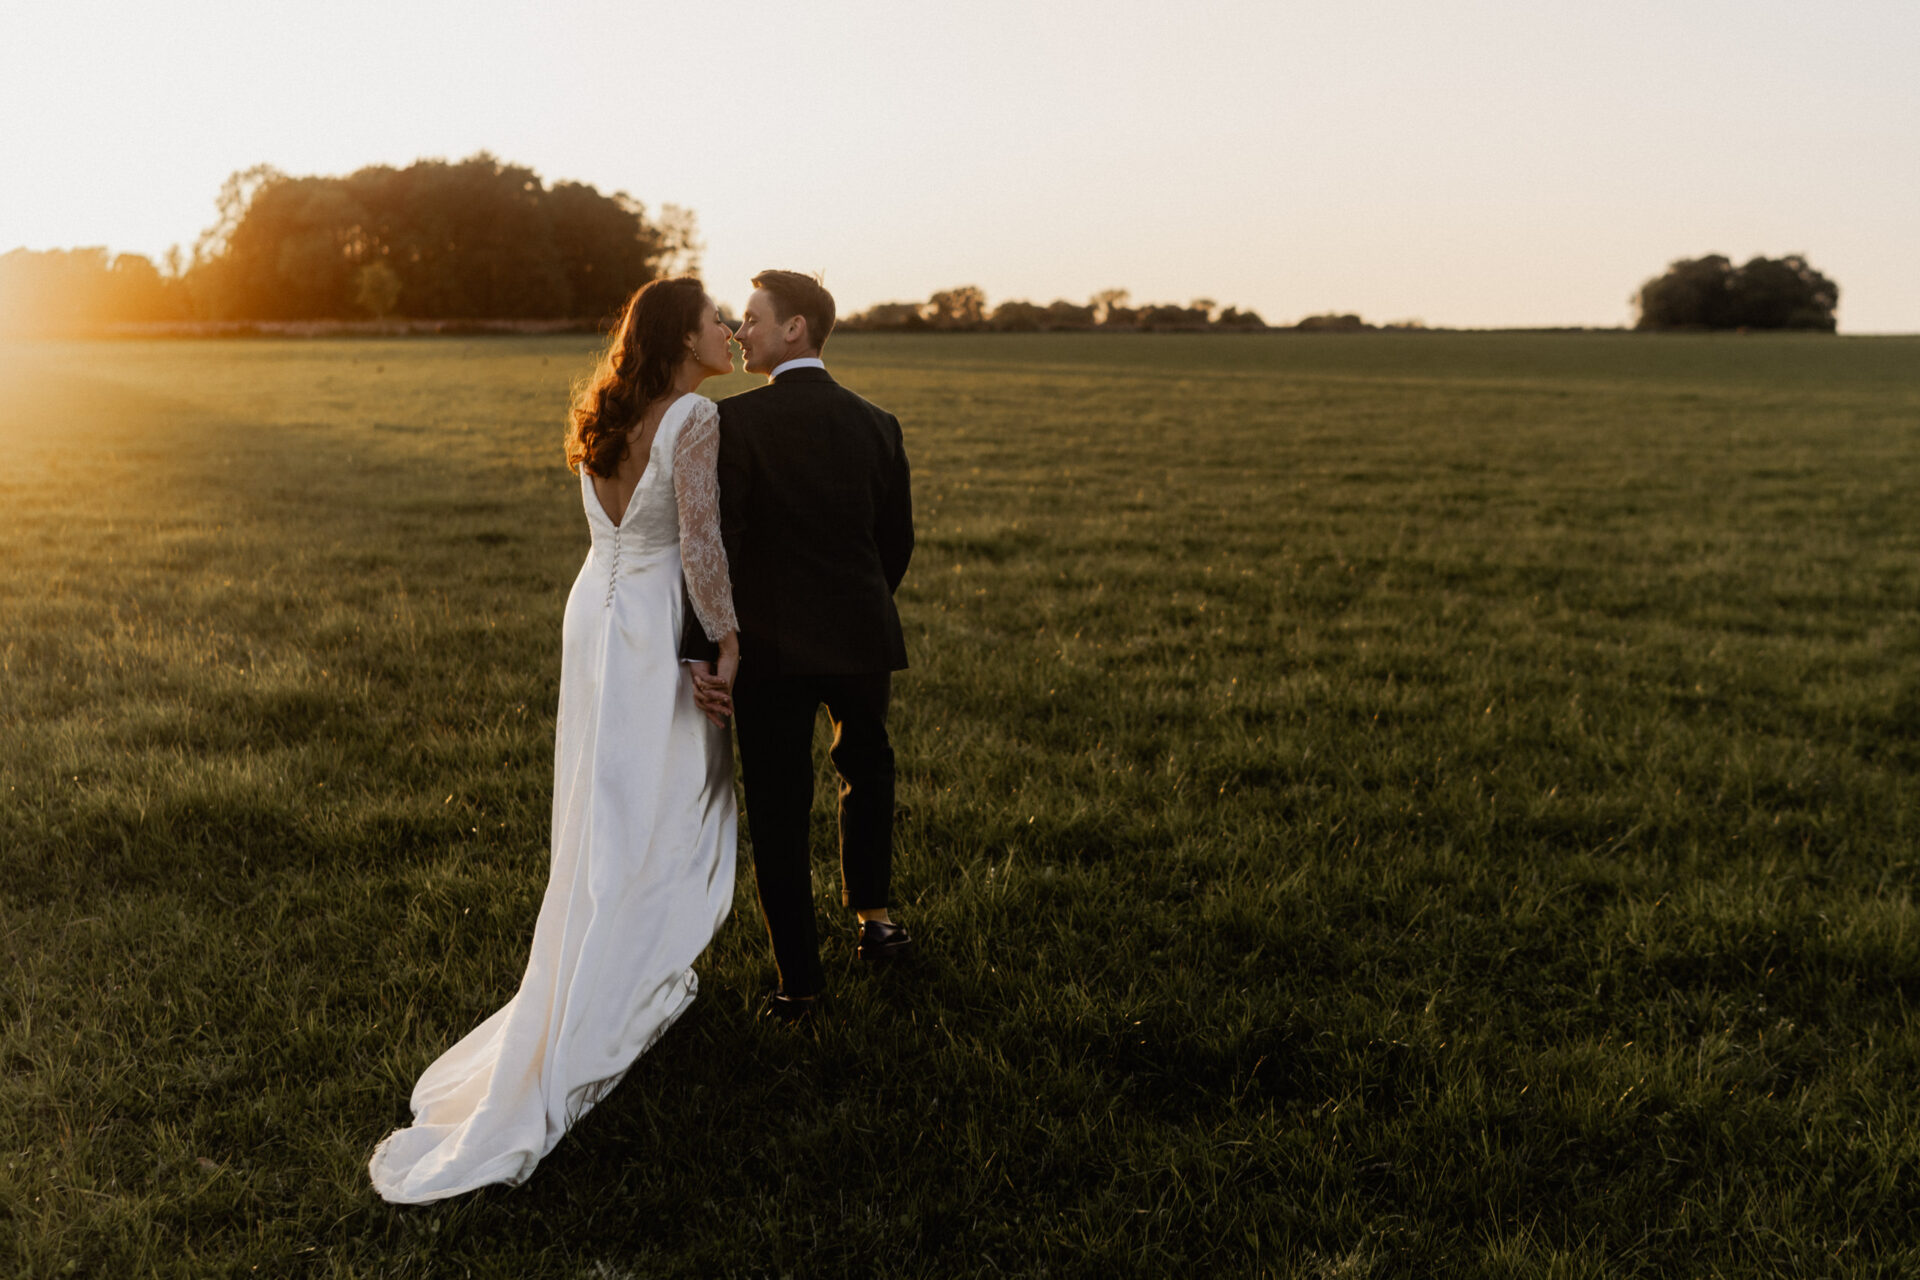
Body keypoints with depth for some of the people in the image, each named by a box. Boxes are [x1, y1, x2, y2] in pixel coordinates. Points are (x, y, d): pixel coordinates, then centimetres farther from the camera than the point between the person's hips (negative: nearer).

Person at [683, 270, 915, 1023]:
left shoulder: (736, 420, -11)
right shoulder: (877, 424, 2)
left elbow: (714, 541, -17)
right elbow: (897, 540, 8)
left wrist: (701, 650, -15)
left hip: (770, 644, -3)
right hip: (861, 637, 4)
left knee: (779, 811, 7)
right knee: (866, 767, 29)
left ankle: (799, 980, 12)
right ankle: (872, 911, 23)